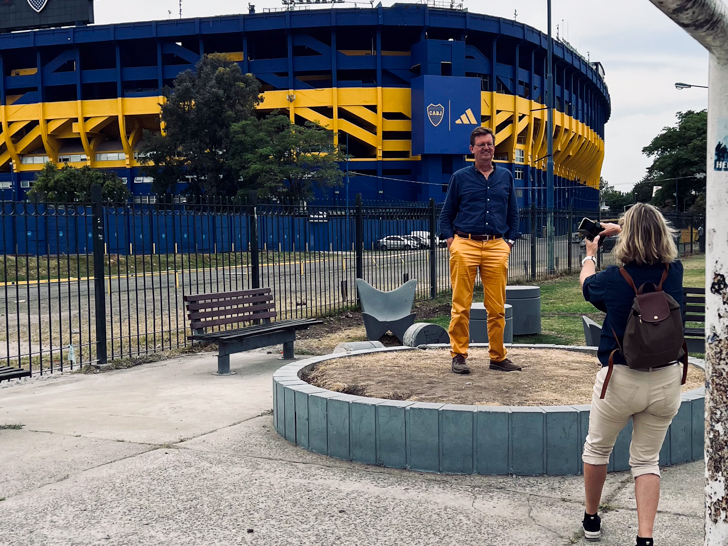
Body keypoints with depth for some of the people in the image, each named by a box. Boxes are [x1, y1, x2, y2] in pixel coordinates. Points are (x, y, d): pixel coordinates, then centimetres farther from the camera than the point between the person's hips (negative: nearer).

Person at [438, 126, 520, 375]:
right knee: (461, 306, -3)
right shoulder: (460, 177, 8)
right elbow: (446, 214, 12)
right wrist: (451, 241, 0)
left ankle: (498, 357, 13)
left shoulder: (505, 176, 15)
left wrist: (510, 241, 10)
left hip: (497, 247, 2)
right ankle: (458, 356, 6)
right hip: (465, 245, -2)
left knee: (497, 307, 3)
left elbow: (513, 214, 21)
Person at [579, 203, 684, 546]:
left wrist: (590, 254, 29)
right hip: (666, 379, 3)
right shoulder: (675, 273, -6)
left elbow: (586, 283, 10)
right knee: (647, 459, 13)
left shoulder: (613, 278, -14)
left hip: (621, 379, -2)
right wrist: (622, 228, 27)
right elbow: (662, 247, 18)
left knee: (597, 448, 20)